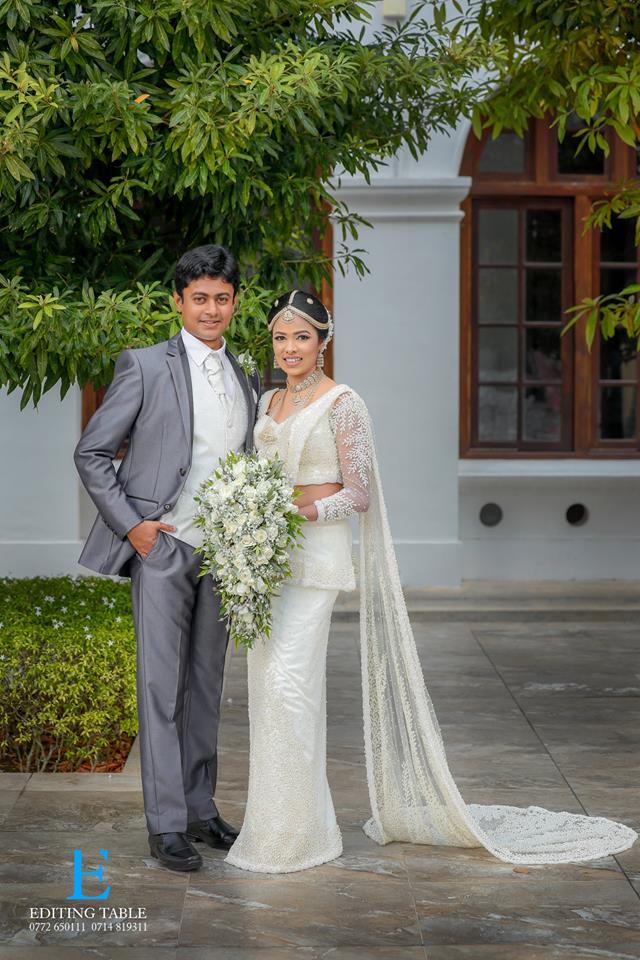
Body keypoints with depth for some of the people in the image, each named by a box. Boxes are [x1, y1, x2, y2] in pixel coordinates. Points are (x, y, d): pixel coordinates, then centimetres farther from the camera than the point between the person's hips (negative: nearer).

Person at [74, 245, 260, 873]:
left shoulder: (246, 382, 12)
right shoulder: (145, 367, -4)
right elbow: (91, 454, -3)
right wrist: (131, 524, -10)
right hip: (162, 547, -5)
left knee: (206, 686, 12)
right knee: (162, 686, -3)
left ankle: (200, 807, 22)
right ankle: (166, 823, 3)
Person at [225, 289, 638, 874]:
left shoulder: (342, 404, -6)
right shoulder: (268, 402, 15)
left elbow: (358, 495, -10)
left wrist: (297, 512, -22)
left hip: (315, 554, -7)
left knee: (289, 684, -14)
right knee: (266, 683, 7)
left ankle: (302, 831, -5)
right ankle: (276, 820, 17)